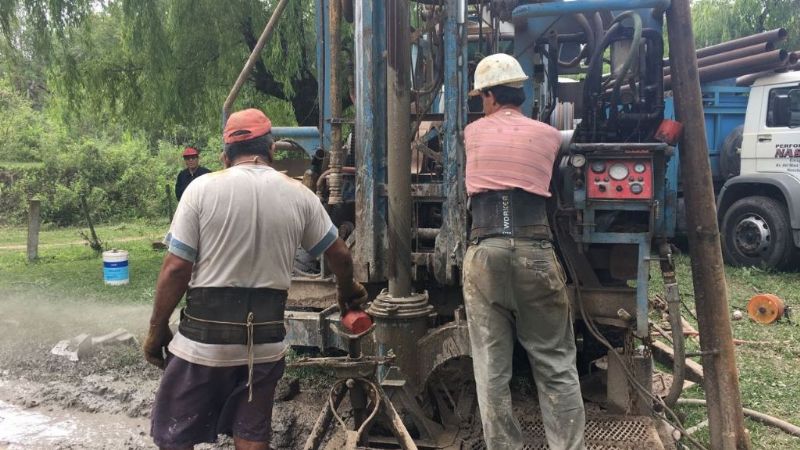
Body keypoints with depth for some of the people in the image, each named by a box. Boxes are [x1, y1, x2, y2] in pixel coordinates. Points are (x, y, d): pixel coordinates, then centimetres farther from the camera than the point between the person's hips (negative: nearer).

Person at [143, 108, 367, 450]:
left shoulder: (203, 188, -7)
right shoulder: (299, 195, 2)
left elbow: (176, 269, -9)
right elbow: (339, 254, 13)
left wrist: (157, 329, 3)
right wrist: (348, 291, 33)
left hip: (205, 334, -2)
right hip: (264, 336, 3)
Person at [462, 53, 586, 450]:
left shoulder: (472, 133, 12)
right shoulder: (549, 135, 10)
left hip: (484, 253, 0)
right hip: (535, 251, 0)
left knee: (491, 368, 5)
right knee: (555, 365, 7)